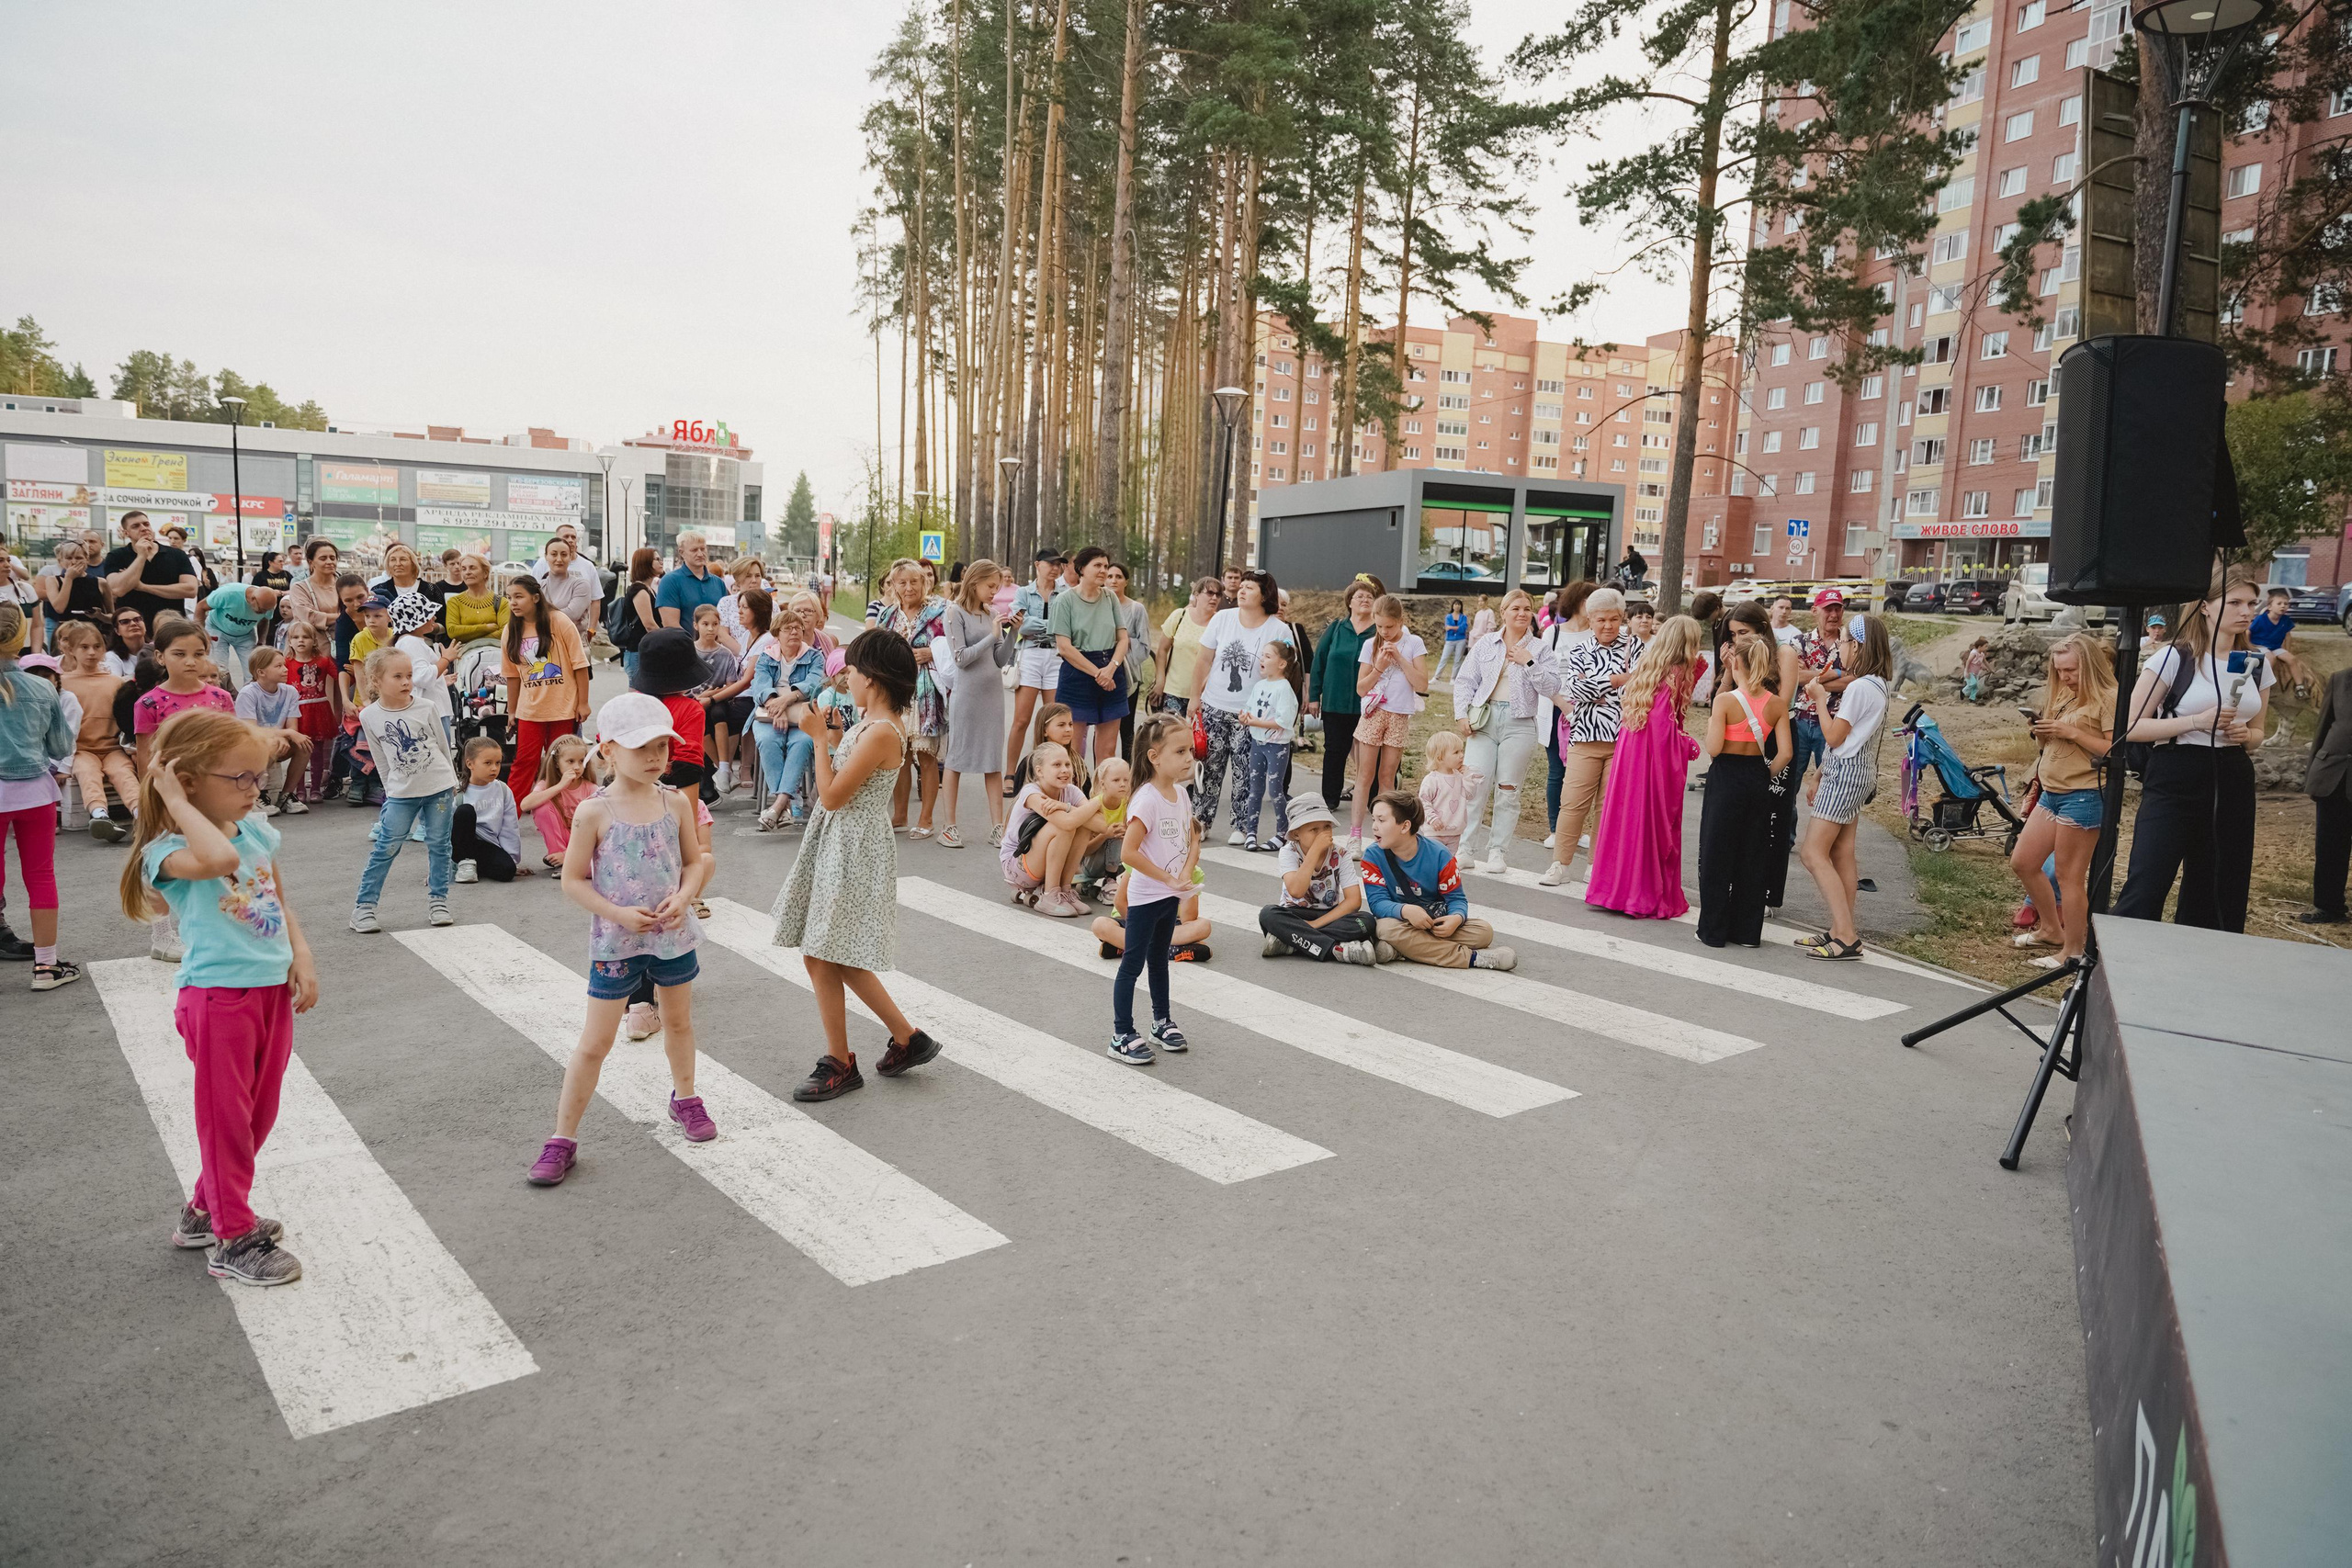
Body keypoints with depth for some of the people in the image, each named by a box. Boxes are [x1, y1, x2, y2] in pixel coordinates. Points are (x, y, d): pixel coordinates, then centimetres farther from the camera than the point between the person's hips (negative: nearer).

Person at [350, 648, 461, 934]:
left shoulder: (426, 709, -5)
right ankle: (364, 906, 9)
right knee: (386, 848, 0)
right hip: (401, 793, 0)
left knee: (438, 845, 5)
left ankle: (438, 900, 16)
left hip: (439, 787, 0)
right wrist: (391, 790, 9)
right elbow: (381, 760, 7)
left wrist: (451, 783, 11)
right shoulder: (369, 717, -4)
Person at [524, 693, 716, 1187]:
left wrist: (683, 897, -14)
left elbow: (695, 861, 5)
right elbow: (573, 880, -10)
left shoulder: (676, 802, -4)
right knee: (595, 1042, 1)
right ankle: (563, 1137, 12)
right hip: (615, 942, -4)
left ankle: (684, 1098, 46)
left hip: (673, 935, 4)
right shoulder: (595, 812, -14)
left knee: (679, 1021, 22)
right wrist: (618, 914, -21)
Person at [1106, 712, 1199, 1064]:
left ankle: (1162, 1022, 35)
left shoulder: (1180, 793, 2)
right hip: (1145, 896, -8)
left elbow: (1193, 840, 10)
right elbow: (1128, 852, -27)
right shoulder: (1147, 799, -22)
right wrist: (1168, 878, -21)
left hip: (1171, 896, 8)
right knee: (1132, 963, 0)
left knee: (1159, 958, 22)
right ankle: (1122, 1036, 7)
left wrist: (1186, 874, -8)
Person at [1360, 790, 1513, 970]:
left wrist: (1457, 918, -29)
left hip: (1436, 924, 2)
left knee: (1483, 931, -21)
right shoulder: (1373, 857, -10)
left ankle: (1399, 950, -30)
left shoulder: (1438, 854, -10)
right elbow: (1377, 901, -16)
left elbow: (1456, 898, -5)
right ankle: (1471, 957, -31)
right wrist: (1405, 910, -37)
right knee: (1387, 928, -38)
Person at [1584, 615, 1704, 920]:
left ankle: (1615, 888, 20)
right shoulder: (1674, 677, -14)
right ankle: (1650, 898, 10)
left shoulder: (1646, 669, 10)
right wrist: (1689, 746, -8)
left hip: (1628, 754, 7)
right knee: (1656, 825, 3)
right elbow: (1665, 727, -19)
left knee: (1627, 817, 13)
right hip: (1657, 759, -7)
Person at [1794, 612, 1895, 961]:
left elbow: (1834, 737, -16)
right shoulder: (1876, 684, 13)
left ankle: (1846, 938, -11)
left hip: (1845, 772, -10)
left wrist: (1820, 698, -5)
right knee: (1841, 854, 9)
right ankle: (1840, 933, 11)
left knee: (1814, 852, -10)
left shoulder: (1859, 686, -18)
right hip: (1854, 772, 10)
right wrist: (1821, 774, 17)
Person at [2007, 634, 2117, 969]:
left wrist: (2072, 732, -20)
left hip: (2083, 796, -9)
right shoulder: (2065, 695, 15)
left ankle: (2073, 951, 7)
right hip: (2051, 793, 9)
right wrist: (2042, 730, 1)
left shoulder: (2108, 698, -11)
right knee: (2022, 863, 13)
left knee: (2069, 876, -3)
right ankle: (2050, 929, 30)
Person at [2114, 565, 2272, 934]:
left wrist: (2245, 735, -2)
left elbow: (2257, 733, 21)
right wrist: (2197, 721, -20)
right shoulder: (2175, 657, -7)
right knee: (2145, 890, -12)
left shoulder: (2257, 664, 10)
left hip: (2232, 784, 6)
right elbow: (2131, 726, -11)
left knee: (2219, 896, 9)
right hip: (2174, 781, -6)